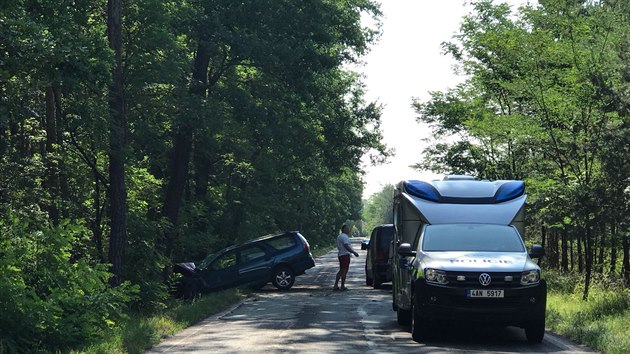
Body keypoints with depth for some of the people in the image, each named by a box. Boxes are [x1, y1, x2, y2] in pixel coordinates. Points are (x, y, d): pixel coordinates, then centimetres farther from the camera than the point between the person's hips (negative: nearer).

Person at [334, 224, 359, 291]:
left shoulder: (339, 236, 19)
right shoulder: (344, 236, -14)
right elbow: (347, 246, -22)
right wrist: (354, 252, -21)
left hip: (340, 255, 10)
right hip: (345, 255, -10)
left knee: (341, 271, 13)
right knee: (344, 271, -7)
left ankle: (336, 285, 11)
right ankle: (342, 286, -7)